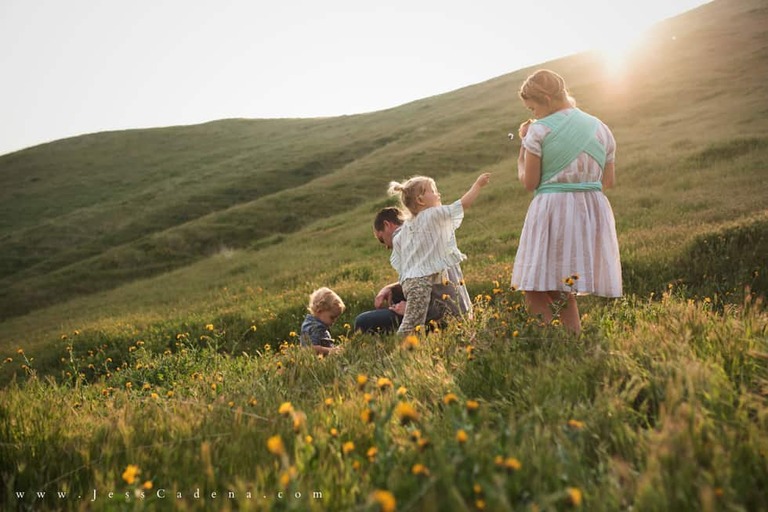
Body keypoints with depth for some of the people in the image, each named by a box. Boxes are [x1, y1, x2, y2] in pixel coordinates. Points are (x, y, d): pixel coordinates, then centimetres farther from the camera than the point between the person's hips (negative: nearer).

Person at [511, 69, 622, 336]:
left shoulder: (539, 130, -6)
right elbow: (609, 181, 15)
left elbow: (529, 182, -3)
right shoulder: (600, 128, 12)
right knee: (565, 292, 16)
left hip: (553, 210, -6)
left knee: (537, 291, 0)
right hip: (594, 212, 7)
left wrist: (523, 143, 9)